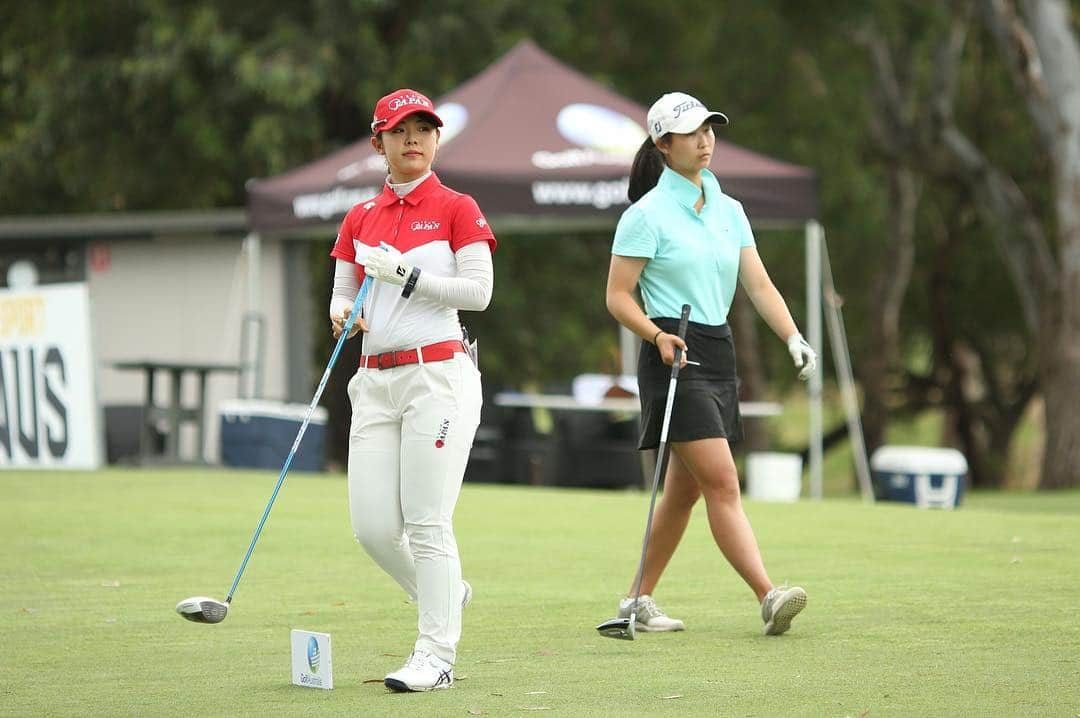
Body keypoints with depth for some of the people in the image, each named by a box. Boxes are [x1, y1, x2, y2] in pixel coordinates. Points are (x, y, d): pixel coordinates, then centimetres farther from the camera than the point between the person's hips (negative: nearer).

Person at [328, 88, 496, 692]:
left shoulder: (456, 208, 1)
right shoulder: (360, 219, 15)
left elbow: (478, 291, -7)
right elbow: (342, 296, 16)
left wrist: (405, 273, -13)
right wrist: (342, 314, -7)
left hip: (438, 375, -5)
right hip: (376, 381, 5)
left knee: (427, 523, -9)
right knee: (372, 526, -1)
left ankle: (437, 655, -2)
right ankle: (445, 596, 26)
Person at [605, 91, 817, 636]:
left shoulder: (728, 210, 13)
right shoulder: (647, 214, -7)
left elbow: (759, 285, 10)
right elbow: (618, 297, -6)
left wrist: (794, 338, -5)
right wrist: (658, 336, -23)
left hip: (719, 354, 7)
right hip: (674, 356, -7)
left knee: (684, 488, 10)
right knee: (722, 482, -15)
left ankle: (639, 598, 19)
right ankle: (768, 597, -23)